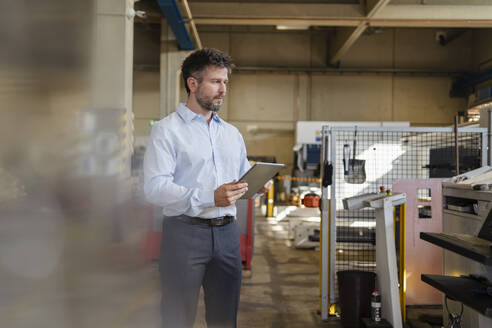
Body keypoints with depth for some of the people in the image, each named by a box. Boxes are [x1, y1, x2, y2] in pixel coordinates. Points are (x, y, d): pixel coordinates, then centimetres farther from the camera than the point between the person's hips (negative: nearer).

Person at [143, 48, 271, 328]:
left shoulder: (232, 133, 19)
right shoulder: (167, 130, -3)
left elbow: (243, 178, 22)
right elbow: (155, 187, -15)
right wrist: (210, 198, -24)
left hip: (227, 232, 6)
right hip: (185, 232, -6)